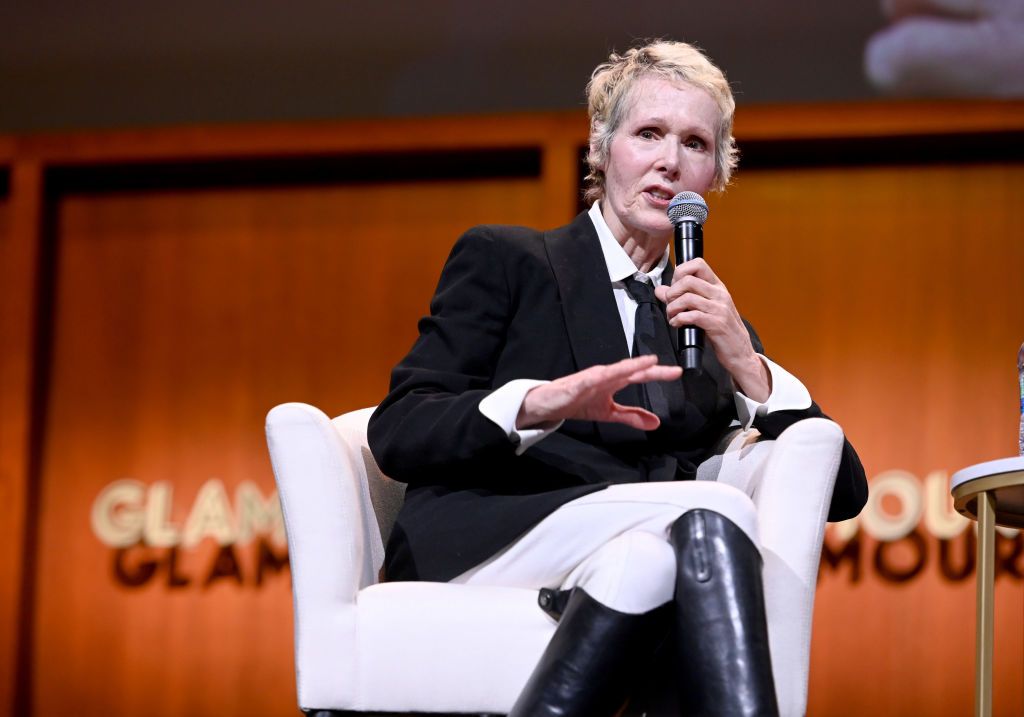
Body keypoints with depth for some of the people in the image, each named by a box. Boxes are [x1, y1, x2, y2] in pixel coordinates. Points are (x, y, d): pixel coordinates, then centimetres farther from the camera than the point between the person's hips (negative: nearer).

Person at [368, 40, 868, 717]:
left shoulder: (714, 321, 29)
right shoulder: (502, 260, 18)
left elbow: (844, 492, 18)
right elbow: (396, 434, 3)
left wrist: (743, 363, 2)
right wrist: (543, 402, -16)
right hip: (481, 544, -3)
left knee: (642, 562, -37)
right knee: (714, 511, -33)